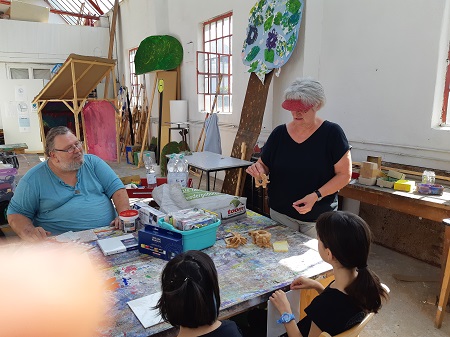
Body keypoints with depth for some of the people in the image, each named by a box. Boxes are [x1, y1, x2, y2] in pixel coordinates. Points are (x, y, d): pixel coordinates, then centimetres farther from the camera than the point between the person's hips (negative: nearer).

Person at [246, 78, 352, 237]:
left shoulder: (332, 133, -10)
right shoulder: (279, 133, 0)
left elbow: (344, 174, -11)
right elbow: (264, 166, 7)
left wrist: (316, 196, -22)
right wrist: (258, 170, -16)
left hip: (318, 217, -2)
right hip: (280, 212, 3)